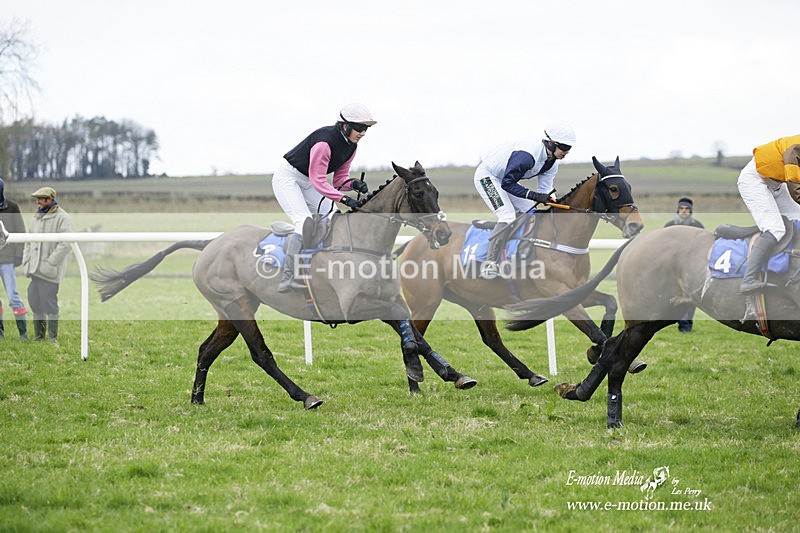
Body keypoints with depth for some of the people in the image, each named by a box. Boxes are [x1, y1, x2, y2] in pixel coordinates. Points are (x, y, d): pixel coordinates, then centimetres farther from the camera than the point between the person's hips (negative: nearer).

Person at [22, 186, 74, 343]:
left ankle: (52, 339, 2)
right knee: (35, 304, 11)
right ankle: (38, 337, 21)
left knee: (50, 305, -6)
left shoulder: (62, 218, -9)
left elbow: (65, 244, -17)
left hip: (49, 271, -8)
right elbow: (29, 242, 23)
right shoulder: (37, 217, 17)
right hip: (34, 270, 8)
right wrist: (26, 261, 10)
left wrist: (49, 263, -19)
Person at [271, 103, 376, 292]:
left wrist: (353, 184, -18)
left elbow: (339, 177, 4)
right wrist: (345, 199, -36)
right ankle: (288, 277, -30)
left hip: (307, 182, 9)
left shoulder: (350, 146, -3)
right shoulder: (324, 141, -30)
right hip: (288, 176, -9)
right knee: (305, 222, -24)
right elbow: (318, 181, -30)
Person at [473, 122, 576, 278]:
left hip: (505, 179, 10)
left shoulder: (551, 163, -5)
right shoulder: (527, 154, -34)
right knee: (508, 217, -23)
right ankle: (489, 263, -24)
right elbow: (507, 183, -31)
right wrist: (533, 195, -36)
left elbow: (545, 190, -4)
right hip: (487, 176, -10)